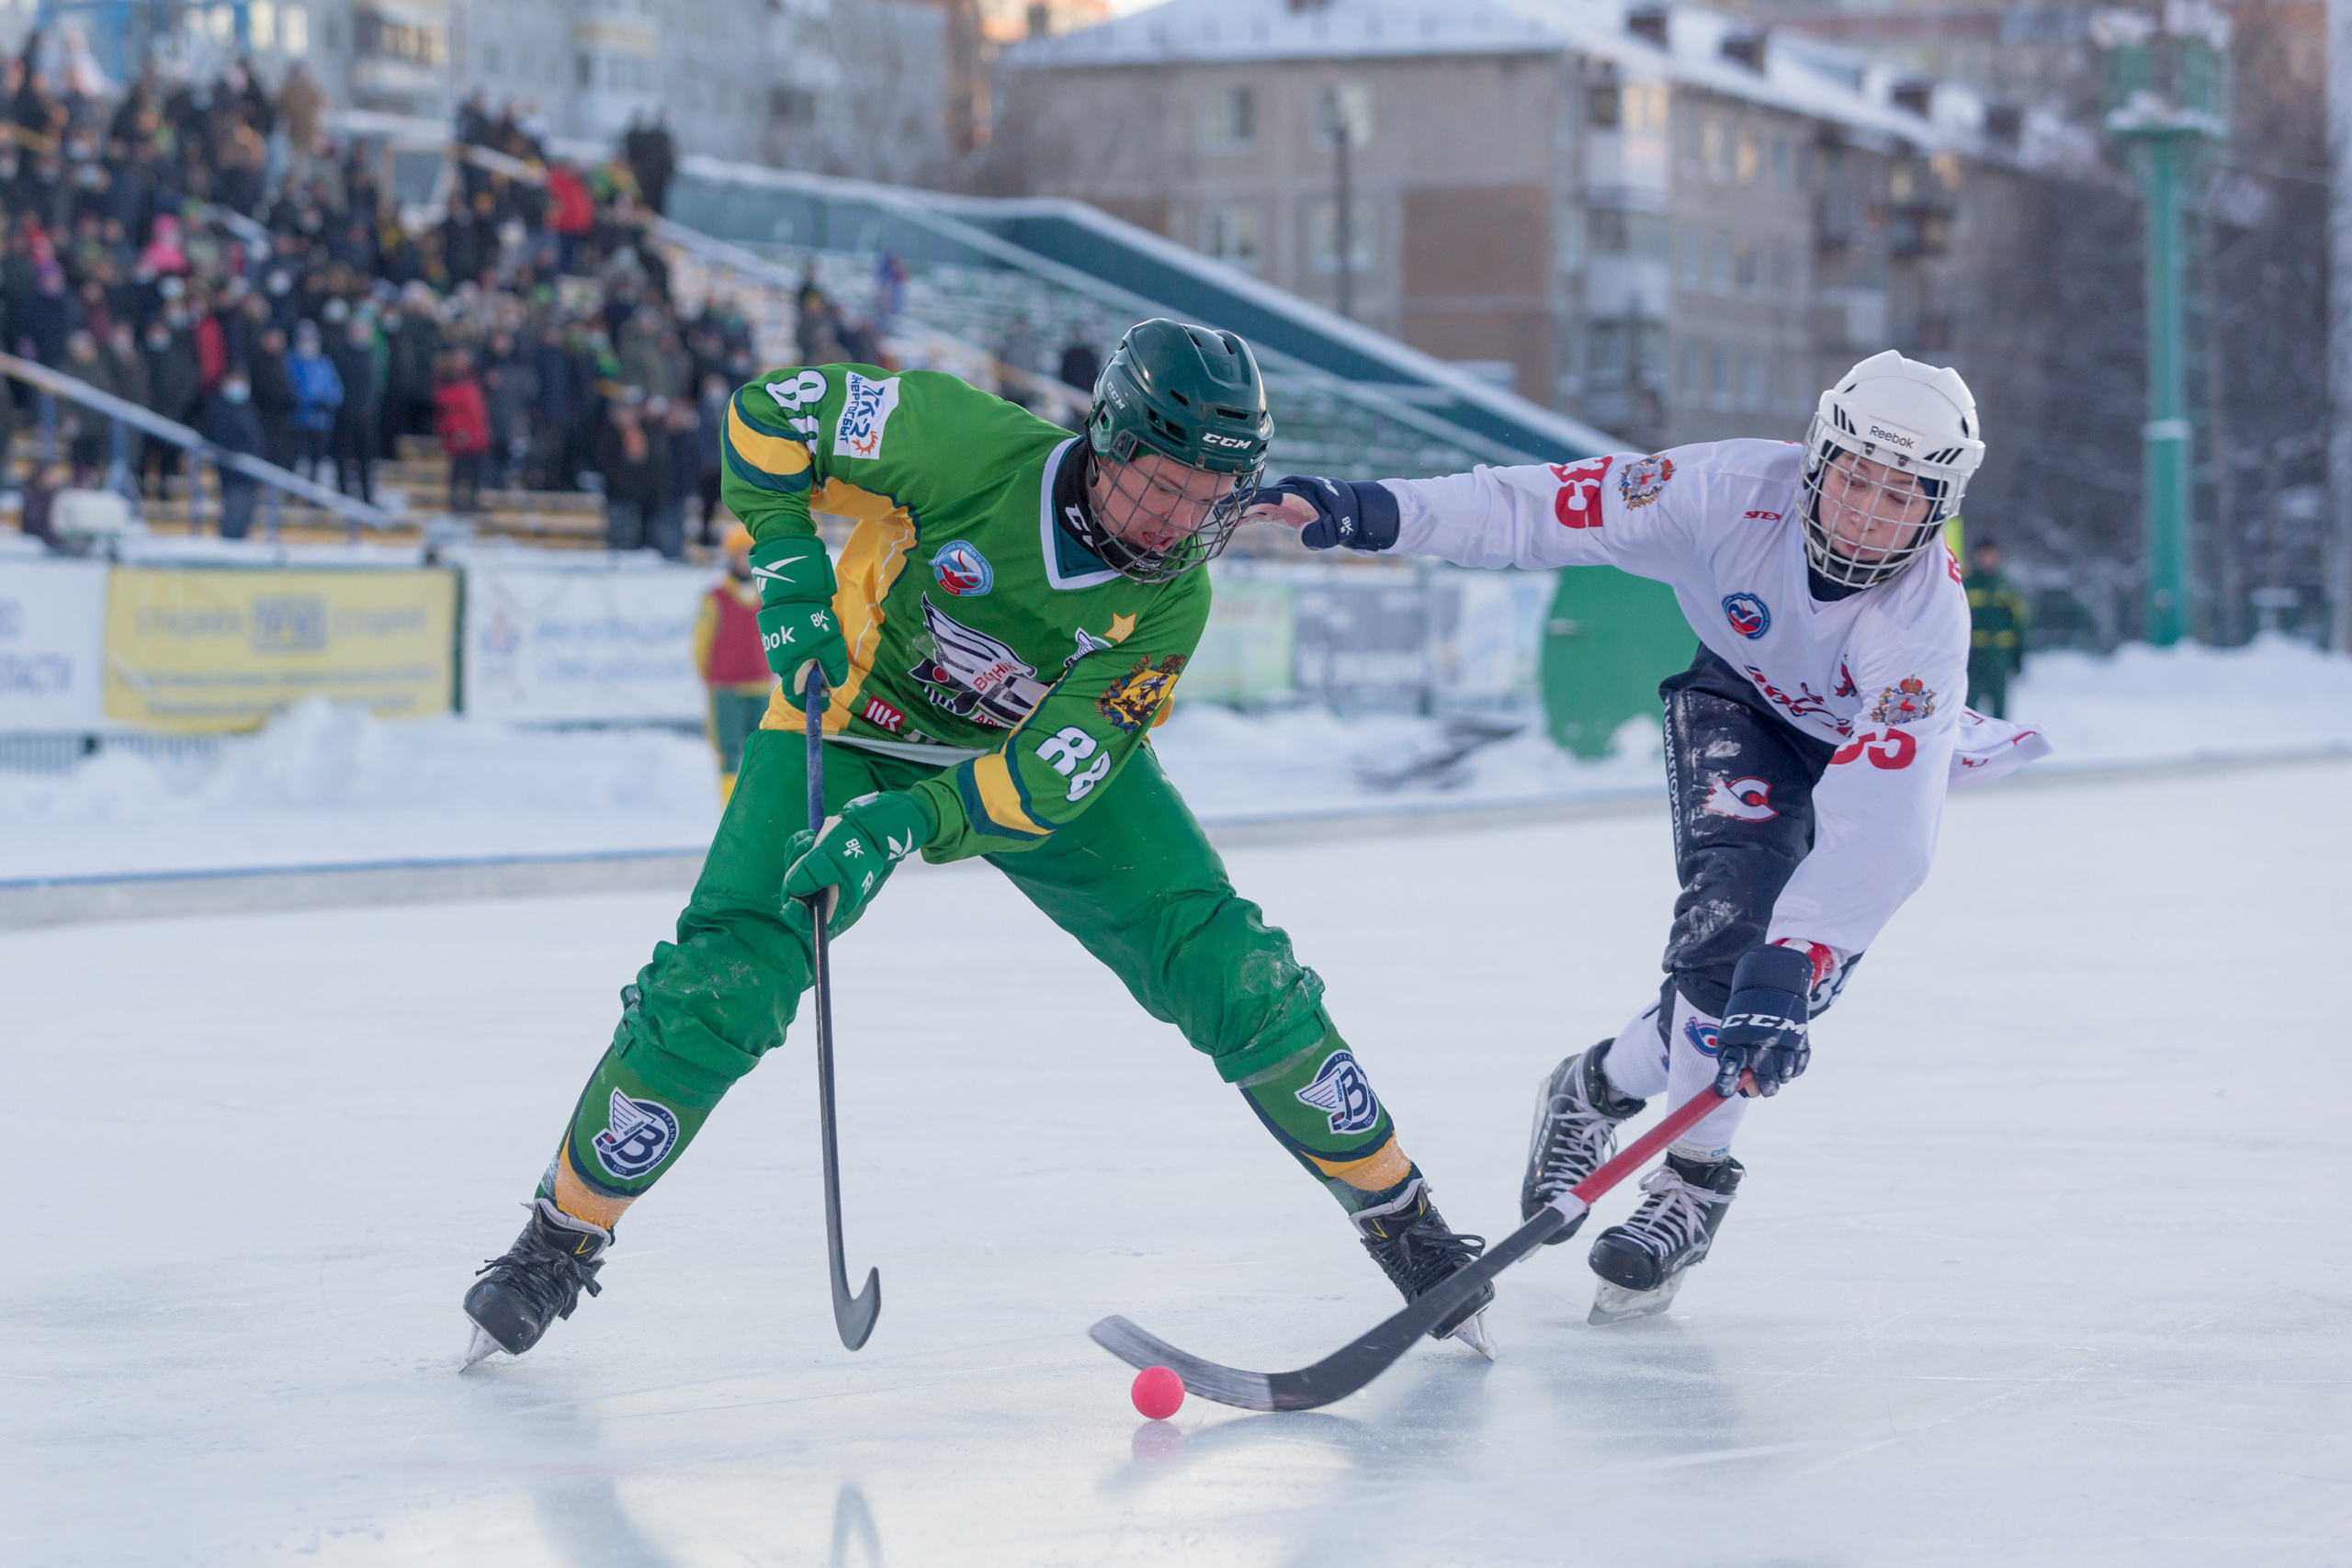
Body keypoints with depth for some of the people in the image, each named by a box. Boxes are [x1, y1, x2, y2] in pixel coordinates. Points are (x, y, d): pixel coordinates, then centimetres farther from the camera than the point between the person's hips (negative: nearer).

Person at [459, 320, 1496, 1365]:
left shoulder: (1171, 601, -22)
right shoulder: (970, 446, -30)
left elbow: (1052, 772, -29)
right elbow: (768, 414, -17)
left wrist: (909, 824, -42)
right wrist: (789, 567, -26)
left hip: (1041, 746, 2)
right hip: (856, 722, -2)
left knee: (1229, 970, -10)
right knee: (718, 990, -18)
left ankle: (1400, 1217, 7)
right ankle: (561, 1237, 0)